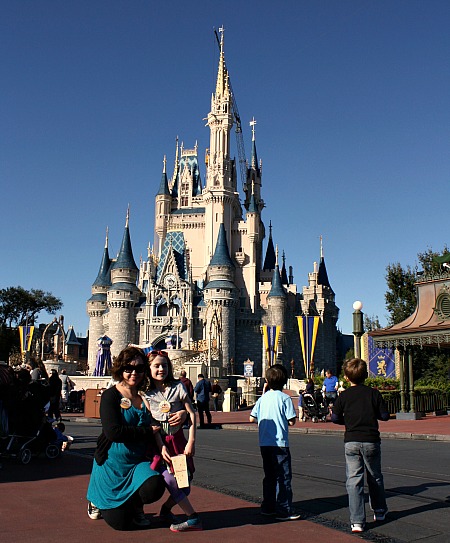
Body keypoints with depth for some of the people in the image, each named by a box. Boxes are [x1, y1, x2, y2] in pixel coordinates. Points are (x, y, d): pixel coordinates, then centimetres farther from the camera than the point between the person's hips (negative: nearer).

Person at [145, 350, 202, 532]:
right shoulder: (145, 393, 2)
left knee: (184, 485, 1)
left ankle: (166, 509, 27)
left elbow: (191, 414, -2)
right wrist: (161, 447, -12)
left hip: (178, 441, 1)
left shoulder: (178, 387, 1)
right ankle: (193, 518, -6)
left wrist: (191, 441, -10)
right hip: (159, 443, -1)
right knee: (170, 481, -17)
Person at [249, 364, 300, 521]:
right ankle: (284, 510, 4)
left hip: (264, 443, 6)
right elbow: (291, 421, -10)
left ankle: (268, 507, 23)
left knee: (269, 476, 16)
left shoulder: (263, 398, 4)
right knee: (283, 477, 2)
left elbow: (252, 418, 7)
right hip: (279, 443, -5)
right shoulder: (285, 398, -10)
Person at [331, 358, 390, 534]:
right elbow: (385, 415, -1)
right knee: (375, 477, 20)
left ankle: (357, 521, -5)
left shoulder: (344, 396, -4)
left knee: (354, 480, 0)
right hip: (371, 440, 1)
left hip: (351, 442, -1)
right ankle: (379, 512, 36)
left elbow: (335, 418, -3)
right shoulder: (373, 393, -3)